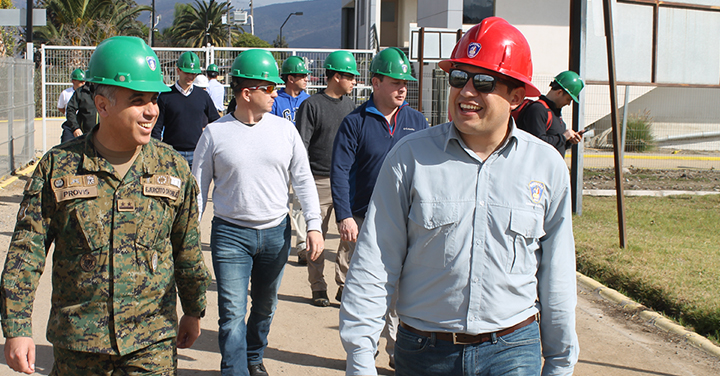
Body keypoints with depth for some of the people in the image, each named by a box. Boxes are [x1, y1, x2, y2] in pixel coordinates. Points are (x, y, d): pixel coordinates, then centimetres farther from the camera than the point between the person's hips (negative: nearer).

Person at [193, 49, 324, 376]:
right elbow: (198, 188, 1)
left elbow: (303, 180, 4)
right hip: (230, 234, -3)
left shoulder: (285, 129, 1)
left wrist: (314, 225, -4)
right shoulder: (215, 133, -5)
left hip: (276, 232, 3)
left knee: (265, 306, 18)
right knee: (232, 314, -7)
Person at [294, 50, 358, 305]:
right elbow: (301, 146, -7)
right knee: (317, 234, 1)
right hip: (320, 181, -5)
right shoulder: (311, 105, -4)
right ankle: (318, 288, 12)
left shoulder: (350, 105, 13)